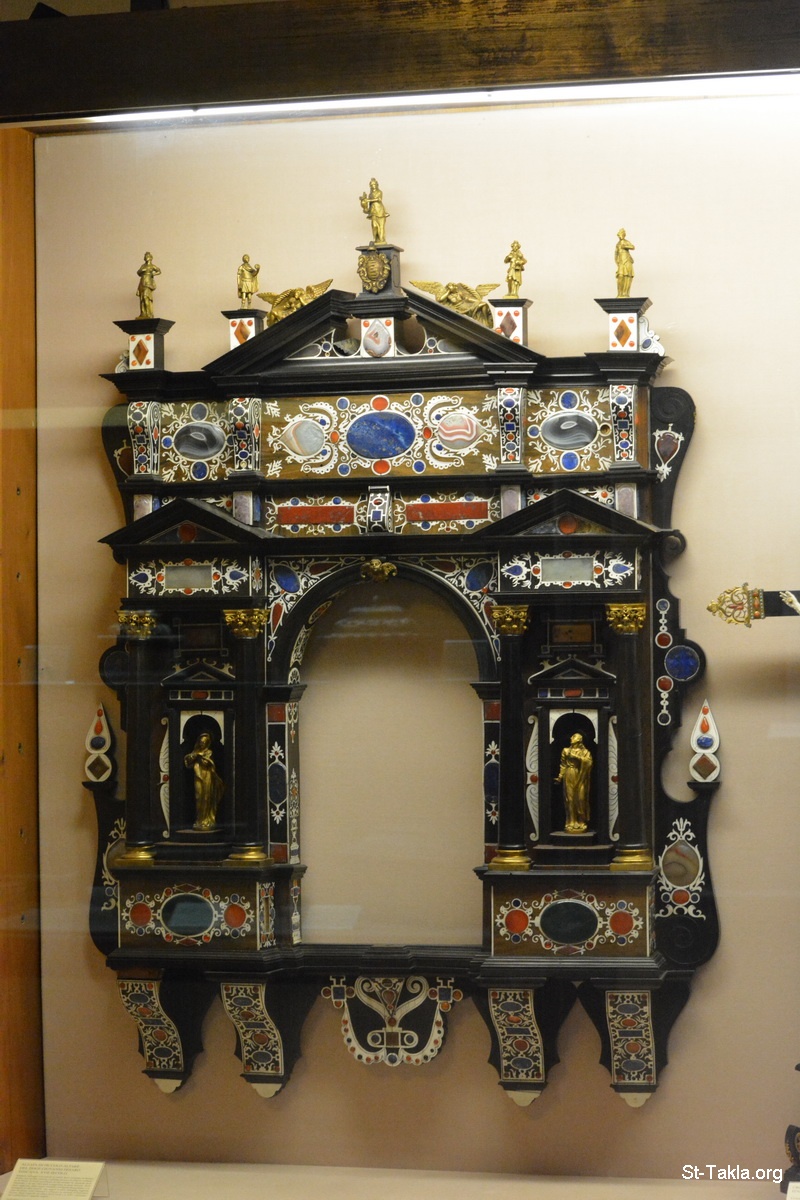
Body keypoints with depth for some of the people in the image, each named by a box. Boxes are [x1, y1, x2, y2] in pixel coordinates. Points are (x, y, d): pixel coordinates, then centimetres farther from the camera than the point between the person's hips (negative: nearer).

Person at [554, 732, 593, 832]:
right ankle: (571, 822, 5)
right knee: (570, 799, 0)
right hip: (569, 777, 1)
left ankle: (581, 822, 4)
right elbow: (563, 765, 10)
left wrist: (579, 757, -18)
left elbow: (589, 762, -11)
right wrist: (560, 777, 5)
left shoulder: (585, 752, 4)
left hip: (581, 777, -1)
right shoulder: (566, 751, 9)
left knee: (580, 798, -3)